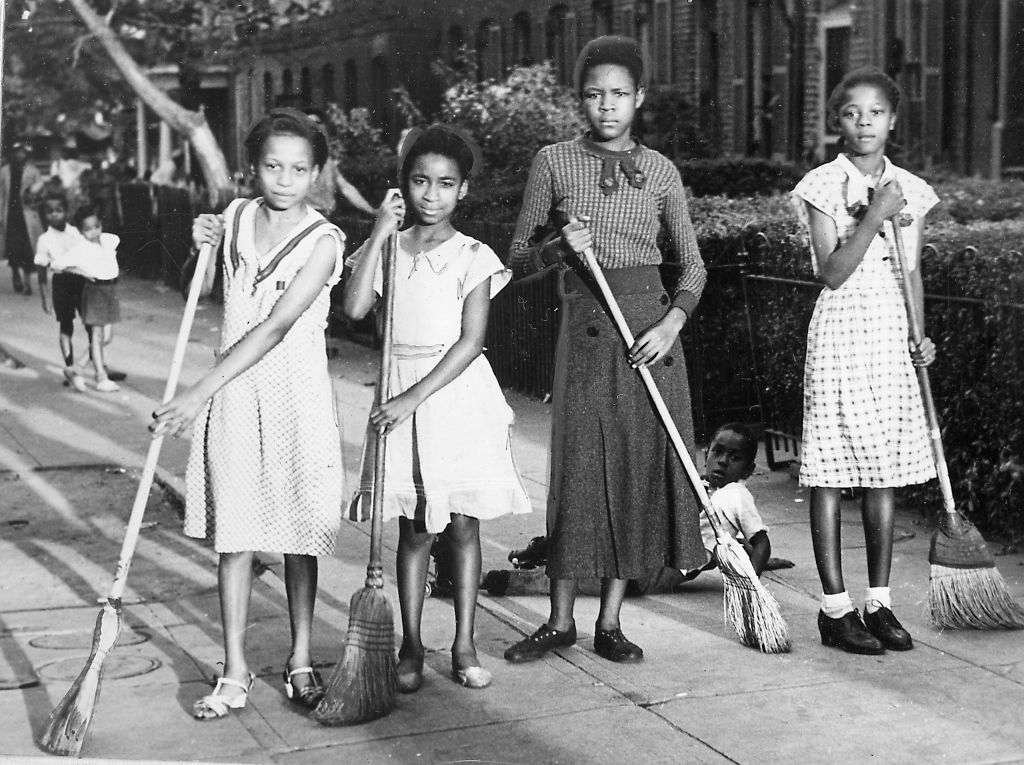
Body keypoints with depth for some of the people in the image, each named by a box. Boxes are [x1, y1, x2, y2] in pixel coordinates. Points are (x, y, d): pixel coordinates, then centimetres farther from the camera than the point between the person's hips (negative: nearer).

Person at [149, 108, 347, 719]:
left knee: (298, 531, 5)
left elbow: (275, 328, -21)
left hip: (296, 393, -4)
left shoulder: (323, 242, -12)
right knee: (234, 532, 3)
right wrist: (204, 246, -1)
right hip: (233, 391, 4)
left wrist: (199, 394, -26)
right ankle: (235, 672, 9)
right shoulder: (237, 216, 4)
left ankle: (301, 661, 20)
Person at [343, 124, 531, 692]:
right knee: (414, 531, 6)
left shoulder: (472, 257, -2)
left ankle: (464, 646, 15)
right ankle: (410, 648, 16)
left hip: (457, 395, -1)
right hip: (402, 396, 2)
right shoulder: (388, 250, 5)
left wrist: (415, 397, -17)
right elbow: (355, 307, -11)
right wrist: (380, 233, -12)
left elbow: (470, 341, -10)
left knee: (462, 526, 5)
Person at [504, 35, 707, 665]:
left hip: (652, 324, 2)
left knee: (641, 467, 2)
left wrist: (672, 323, -7)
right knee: (580, 466, -1)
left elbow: (692, 263, 9)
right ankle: (561, 620, 12)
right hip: (586, 326, -1)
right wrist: (559, 245, -15)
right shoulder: (555, 162, 2)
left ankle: (610, 622, 12)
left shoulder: (660, 171, 6)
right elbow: (519, 260, 5)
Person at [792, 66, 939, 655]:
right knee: (831, 472, -2)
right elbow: (832, 273, -10)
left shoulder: (910, 191, 9)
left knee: (885, 473, 7)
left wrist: (921, 337, -1)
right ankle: (836, 607, 6)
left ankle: (880, 602, 16)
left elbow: (913, 274, 12)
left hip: (892, 335, 4)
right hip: (842, 329, -4)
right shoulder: (823, 186, -3)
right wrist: (874, 216, -18)